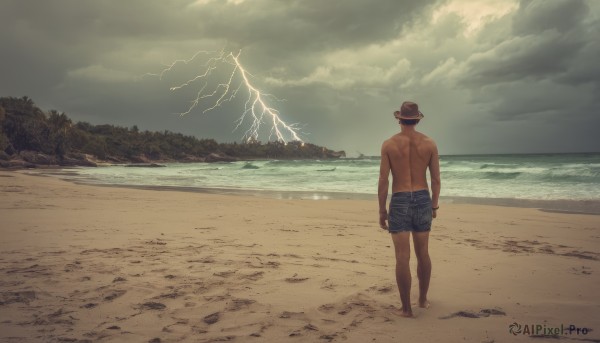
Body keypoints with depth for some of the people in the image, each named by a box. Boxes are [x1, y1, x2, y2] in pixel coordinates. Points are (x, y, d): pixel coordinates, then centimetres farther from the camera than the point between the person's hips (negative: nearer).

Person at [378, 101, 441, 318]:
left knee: (402, 257, 0)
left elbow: (383, 181, -7)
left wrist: (381, 212, 0)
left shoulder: (389, 144, -6)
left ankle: (406, 308, 5)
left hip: (399, 202, -3)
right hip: (423, 200, 3)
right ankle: (423, 299, 31)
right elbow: (436, 180, 2)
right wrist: (434, 205, 15)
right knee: (423, 253, 17)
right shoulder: (429, 143, 0)